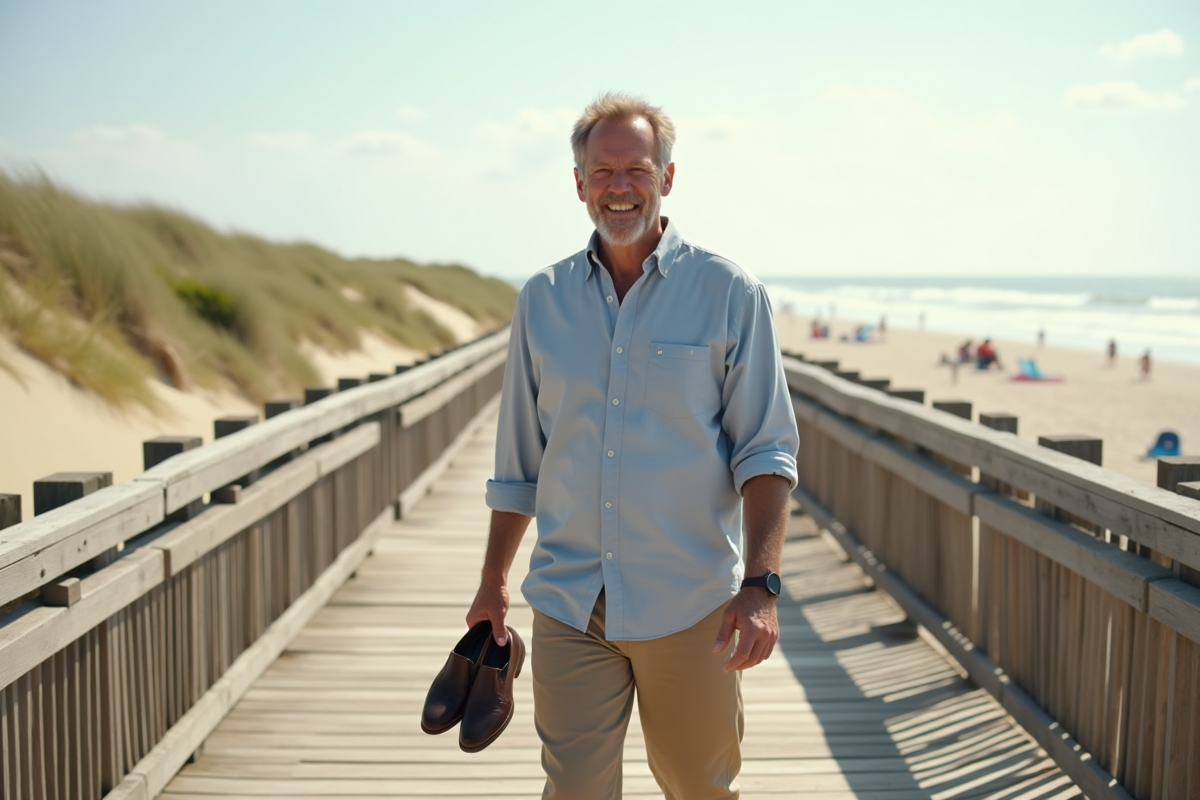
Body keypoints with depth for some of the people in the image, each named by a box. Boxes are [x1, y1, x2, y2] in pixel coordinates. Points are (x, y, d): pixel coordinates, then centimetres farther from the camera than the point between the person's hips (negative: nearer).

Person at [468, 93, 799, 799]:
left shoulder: (730, 294, -3)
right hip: (567, 603, 2)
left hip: (689, 605, -2)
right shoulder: (542, 301, 6)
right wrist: (495, 579, 15)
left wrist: (761, 583, -17)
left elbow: (766, 451, -6)